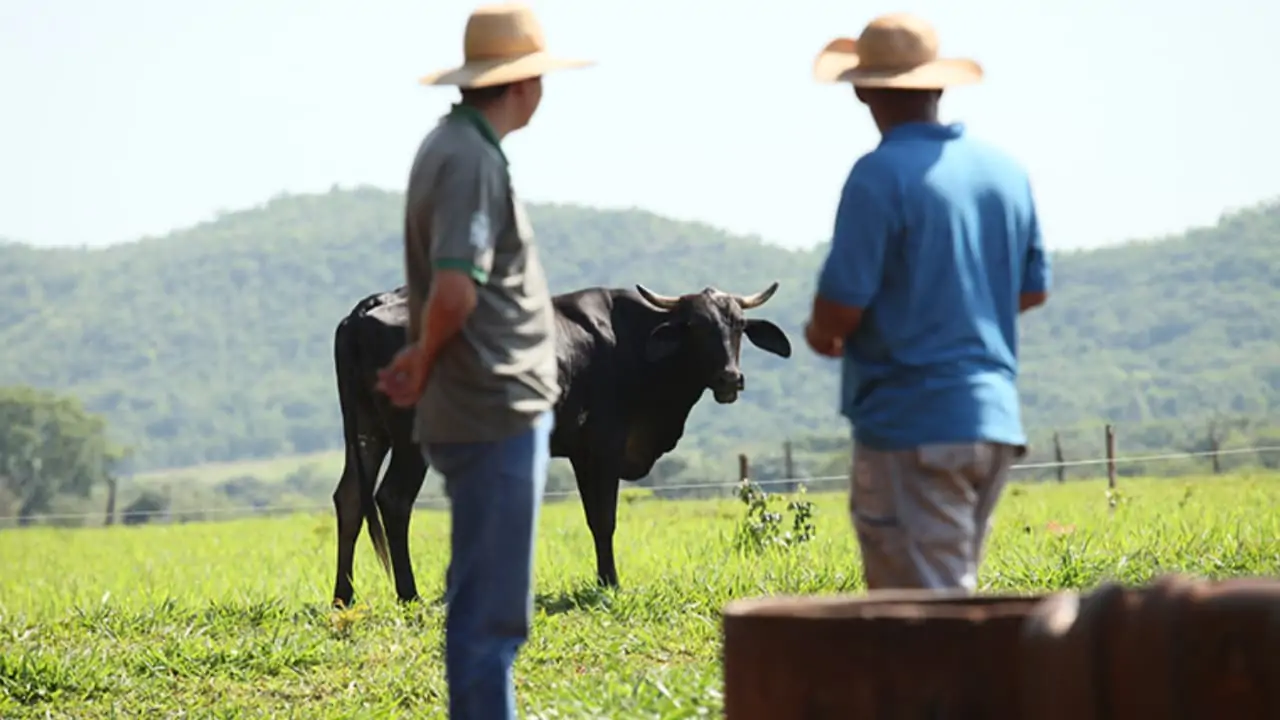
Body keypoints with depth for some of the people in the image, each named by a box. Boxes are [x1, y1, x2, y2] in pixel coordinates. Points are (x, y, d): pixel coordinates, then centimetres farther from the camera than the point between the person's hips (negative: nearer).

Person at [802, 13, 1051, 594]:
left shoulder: (881, 175, -14)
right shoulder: (1006, 171, 8)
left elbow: (840, 307, -15)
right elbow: (1033, 290, 18)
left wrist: (819, 335, 6)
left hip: (912, 428, -7)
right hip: (994, 422, 7)